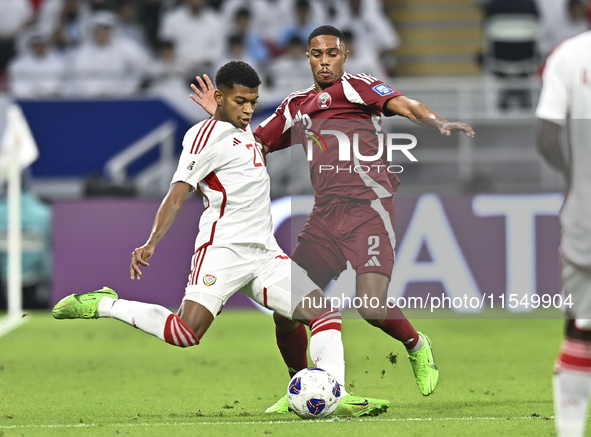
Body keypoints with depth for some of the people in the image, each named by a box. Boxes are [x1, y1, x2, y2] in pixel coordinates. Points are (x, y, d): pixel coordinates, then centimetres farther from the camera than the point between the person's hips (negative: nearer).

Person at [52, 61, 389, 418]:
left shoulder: (244, 130, 21)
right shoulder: (207, 136, -6)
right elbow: (177, 194, -15)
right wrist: (151, 243, -25)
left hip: (265, 253, 8)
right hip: (223, 249, -8)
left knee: (325, 313, -5)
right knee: (187, 332, -24)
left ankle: (336, 398, -7)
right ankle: (104, 305, -7)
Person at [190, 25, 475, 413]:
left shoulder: (353, 86, 3)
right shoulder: (295, 107, 21)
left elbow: (403, 105, -13)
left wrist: (440, 123, -31)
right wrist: (220, 115, 16)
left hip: (368, 208, -6)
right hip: (325, 217, 6)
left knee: (372, 305, -21)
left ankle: (417, 347, 10)